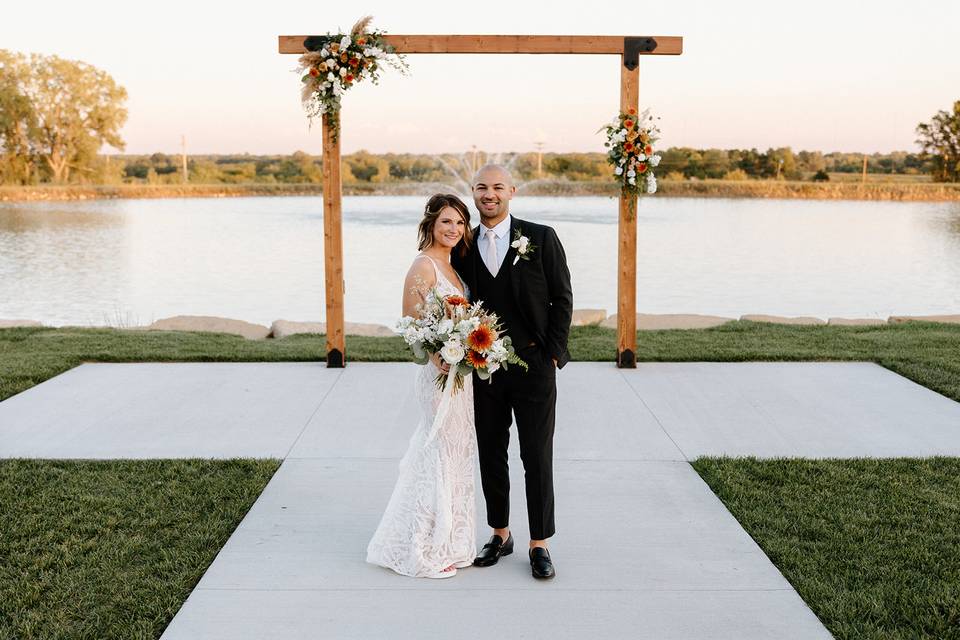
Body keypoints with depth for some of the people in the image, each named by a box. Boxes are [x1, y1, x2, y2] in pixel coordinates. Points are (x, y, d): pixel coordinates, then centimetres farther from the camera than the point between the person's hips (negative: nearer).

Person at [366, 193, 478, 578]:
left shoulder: (451, 265, 13)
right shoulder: (424, 266, -13)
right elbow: (412, 323, -17)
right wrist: (438, 358, -28)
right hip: (440, 373, -9)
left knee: (454, 456, 15)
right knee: (440, 457, -1)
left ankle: (446, 542, 28)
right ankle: (425, 552, 12)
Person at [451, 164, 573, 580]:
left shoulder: (540, 238, -3)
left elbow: (562, 299, -2)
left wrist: (553, 354, -8)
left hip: (533, 364, -3)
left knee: (537, 458, 3)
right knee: (491, 456, 12)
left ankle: (539, 545, 15)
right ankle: (500, 535, 28)